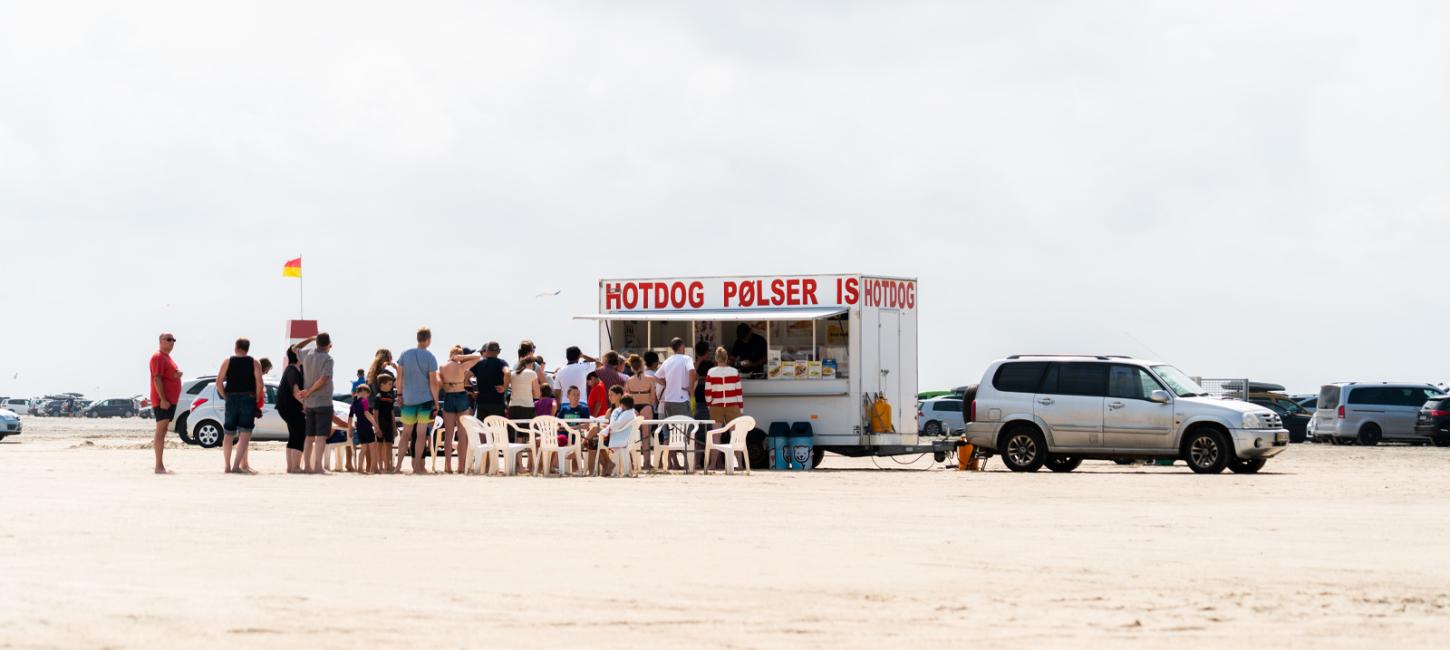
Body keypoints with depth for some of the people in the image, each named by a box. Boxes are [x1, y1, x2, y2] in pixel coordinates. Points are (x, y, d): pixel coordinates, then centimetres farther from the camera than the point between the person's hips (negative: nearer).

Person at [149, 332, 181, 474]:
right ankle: (159, 466, -15)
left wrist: (178, 374, 3)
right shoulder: (158, 357, -10)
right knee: (161, 430, -12)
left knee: (163, 431, 11)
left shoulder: (167, 357, 20)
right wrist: (163, 399, -24)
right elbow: (157, 379, -18)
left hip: (170, 400, 10)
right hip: (162, 401, -10)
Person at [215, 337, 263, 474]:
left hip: (231, 400, 2)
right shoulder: (254, 363, 2)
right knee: (245, 434, -4)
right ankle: (237, 465, -16)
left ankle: (227, 465, 12)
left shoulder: (227, 362, 5)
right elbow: (260, 383, -9)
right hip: (248, 399, -2)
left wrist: (225, 397, 7)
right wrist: (256, 400, 1)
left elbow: (219, 383, -3)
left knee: (228, 434, 12)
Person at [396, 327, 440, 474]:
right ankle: (417, 467, 2)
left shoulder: (405, 355, 2)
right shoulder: (430, 357, -7)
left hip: (408, 400, 3)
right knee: (421, 434, 2)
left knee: (406, 433, 12)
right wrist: (436, 401, 0)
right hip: (425, 398, -3)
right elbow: (433, 382, -7)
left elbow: (399, 378, 3)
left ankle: (398, 465, 7)